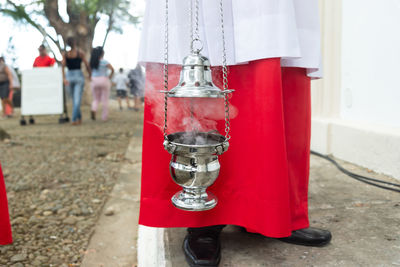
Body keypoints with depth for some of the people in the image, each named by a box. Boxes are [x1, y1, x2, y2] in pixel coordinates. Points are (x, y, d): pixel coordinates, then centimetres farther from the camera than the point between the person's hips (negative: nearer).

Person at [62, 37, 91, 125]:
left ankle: (79, 118, 26)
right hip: (79, 76, -3)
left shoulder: (65, 54, 3)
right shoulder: (80, 53, -3)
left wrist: (64, 78, -13)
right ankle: (74, 119, -17)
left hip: (69, 76, 3)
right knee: (77, 99, -7)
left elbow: (63, 66, -9)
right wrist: (90, 75, 11)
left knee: (74, 99, 18)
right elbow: (87, 66, -4)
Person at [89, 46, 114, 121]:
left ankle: (93, 110, -15)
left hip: (94, 81, 4)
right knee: (105, 100, 6)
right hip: (104, 80, -4)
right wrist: (110, 76, -2)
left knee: (96, 99, 15)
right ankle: (104, 117, 9)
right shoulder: (104, 62, -10)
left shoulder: (92, 62, 4)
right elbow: (112, 69, -15)